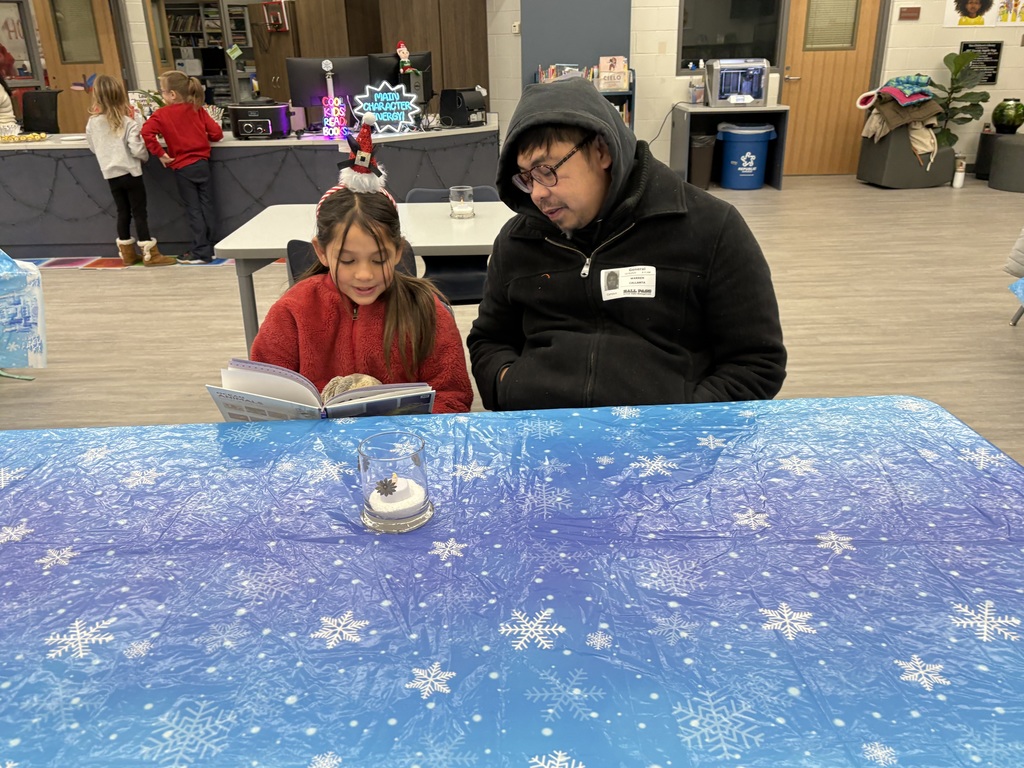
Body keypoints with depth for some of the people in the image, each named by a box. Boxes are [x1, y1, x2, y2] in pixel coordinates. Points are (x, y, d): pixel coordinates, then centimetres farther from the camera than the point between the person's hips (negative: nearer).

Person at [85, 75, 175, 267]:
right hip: (130, 172, -4)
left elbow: (93, 147, 10)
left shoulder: (93, 121, 0)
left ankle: (127, 253, 19)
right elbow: (137, 149, -17)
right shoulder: (129, 120, -12)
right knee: (139, 213, 0)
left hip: (110, 174, 4)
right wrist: (145, 157, 3)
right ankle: (150, 254, 1)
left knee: (123, 212, 13)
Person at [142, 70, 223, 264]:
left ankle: (201, 252, 5)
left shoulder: (162, 114, -7)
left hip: (182, 167, -3)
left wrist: (160, 154, -10)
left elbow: (146, 133, -20)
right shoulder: (198, 110, 2)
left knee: (193, 210, 2)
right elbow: (216, 133, -1)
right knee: (206, 206, 10)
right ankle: (209, 247, 16)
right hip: (202, 163, 3)